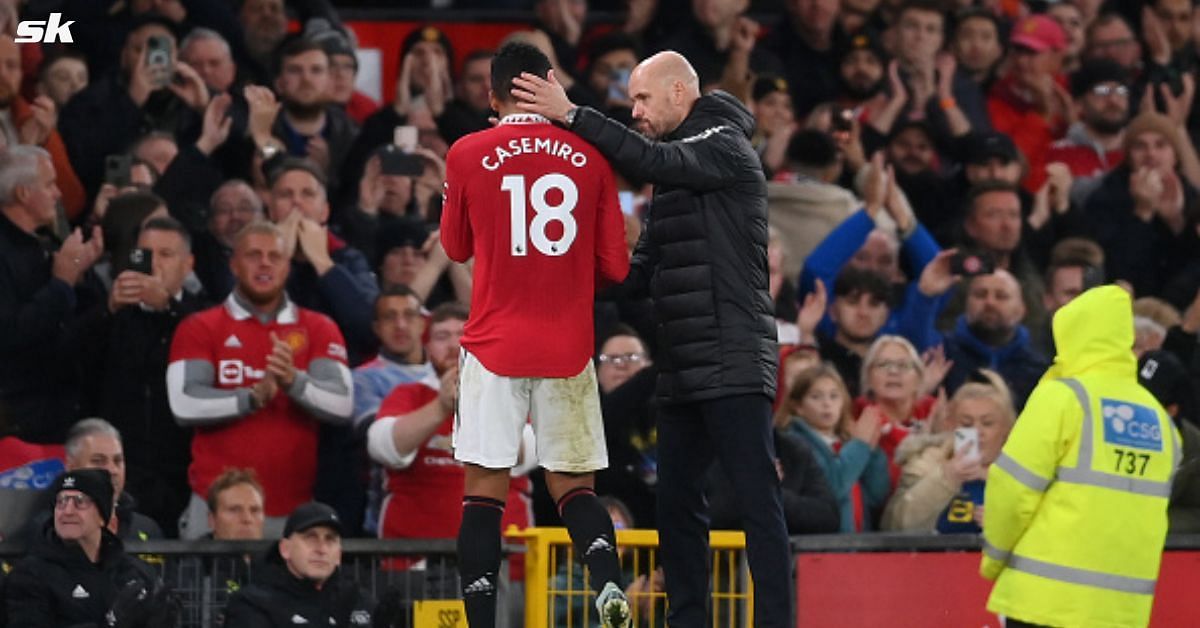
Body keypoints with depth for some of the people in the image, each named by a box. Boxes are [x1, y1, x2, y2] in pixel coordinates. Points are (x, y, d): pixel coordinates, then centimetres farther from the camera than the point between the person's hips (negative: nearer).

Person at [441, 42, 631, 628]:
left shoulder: (467, 155, -2)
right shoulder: (589, 157, 2)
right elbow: (614, 266, 5)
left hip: (494, 345, -2)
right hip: (569, 348, 2)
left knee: (484, 489, 1)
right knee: (572, 485, 10)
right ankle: (608, 581, -15)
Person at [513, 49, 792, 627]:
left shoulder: (726, 148, -5)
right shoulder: (672, 179, 20)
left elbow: (655, 161, -23)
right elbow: (642, 273, 20)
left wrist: (571, 116, -21)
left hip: (734, 363, -9)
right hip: (683, 369, 9)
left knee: (757, 500, -10)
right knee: (676, 503, 8)